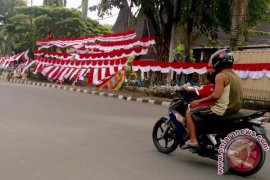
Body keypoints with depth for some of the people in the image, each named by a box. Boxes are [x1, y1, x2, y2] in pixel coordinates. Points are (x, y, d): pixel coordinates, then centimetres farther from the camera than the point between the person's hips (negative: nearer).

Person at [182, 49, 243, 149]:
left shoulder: (221, 75, -15)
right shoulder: (235, 76, 14)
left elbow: (216, 95, -25)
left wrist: (199, 101, -17)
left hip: (221, 111, -9)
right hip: (233, 110, 10)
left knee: (190, 114, 2)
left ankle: (193, 140, -6)